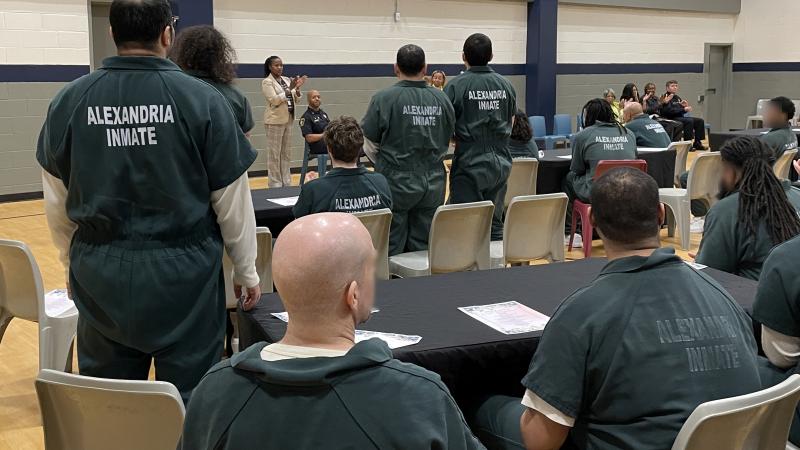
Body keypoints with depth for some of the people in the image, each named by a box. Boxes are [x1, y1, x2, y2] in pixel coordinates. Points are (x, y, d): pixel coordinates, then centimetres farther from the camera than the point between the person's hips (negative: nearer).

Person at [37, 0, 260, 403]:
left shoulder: (69, 100, -2)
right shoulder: (202, 99, -10)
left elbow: (57, 204, 7)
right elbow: (232, 201, -4)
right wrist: (246, 271, 9)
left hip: (101, 274, 3)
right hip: (184, 271, -3)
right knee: (189, 399, 9)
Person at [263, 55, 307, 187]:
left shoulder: (287, 80, 10)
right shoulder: (267, 82, -7)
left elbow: (295, 100, 11)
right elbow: (274, 100, -16)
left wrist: (297, 89, -8)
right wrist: (289, 89, -22)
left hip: (288, 119, 6)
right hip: (275, 120, -6)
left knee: (285, 153, 12)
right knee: (274, 153, -1)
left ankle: (286, 182, 18)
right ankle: (275, 183, 4)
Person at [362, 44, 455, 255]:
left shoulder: (384, 99, -11)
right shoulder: (442, 99, 0)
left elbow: (369, 145, -5)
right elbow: (447, 141, 10)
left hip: (396, 182, -3)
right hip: (433, 183, 4)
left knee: (392, 248, 5)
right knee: (425, 248, 11)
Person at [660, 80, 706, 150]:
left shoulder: (677, 98, 21)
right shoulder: (666, 98, -6)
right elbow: (669, 111, -20)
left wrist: (686, 106, -4)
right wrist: (684, 109, -21)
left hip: (681, 117, 9)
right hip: (671, 119, -9)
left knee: (700, 121, -3)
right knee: (689, 121, -31)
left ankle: (697, 143, -5)